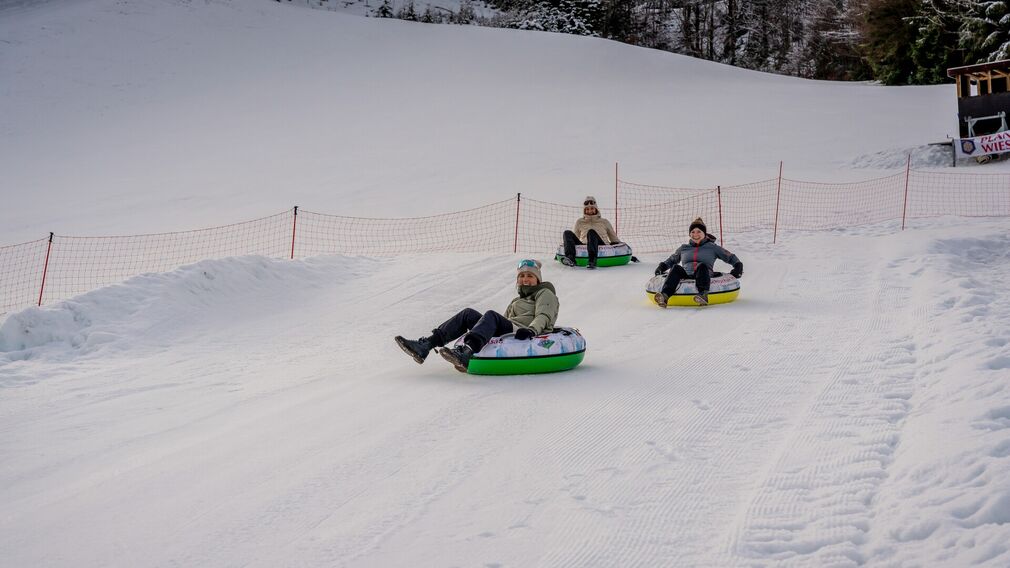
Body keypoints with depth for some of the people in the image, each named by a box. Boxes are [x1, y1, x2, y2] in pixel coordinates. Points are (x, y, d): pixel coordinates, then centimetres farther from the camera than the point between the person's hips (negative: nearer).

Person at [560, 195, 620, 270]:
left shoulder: (604, 222, 22)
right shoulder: (579, 222, 25)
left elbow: (614, 239, 23)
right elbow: (576, 238, 27)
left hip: (602, 246, -2)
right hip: (584, 246, 2)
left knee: (591, 232, -33)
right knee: (568, 233, -19)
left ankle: (592, 260, -56)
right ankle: (570, 258, -46)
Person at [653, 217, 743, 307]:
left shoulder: (712, 247, 18)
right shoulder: (684, 248, 26)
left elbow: (730, 257, 21)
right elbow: (672, 260, 38)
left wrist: (738, 265, 3)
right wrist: (662, 267, 20)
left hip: (704, 276, -2)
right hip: (685, 275, 2)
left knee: (702, 266, -34)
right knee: (676, 268, -29)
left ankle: (703, 295, -58)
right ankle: (665, 295, -54)